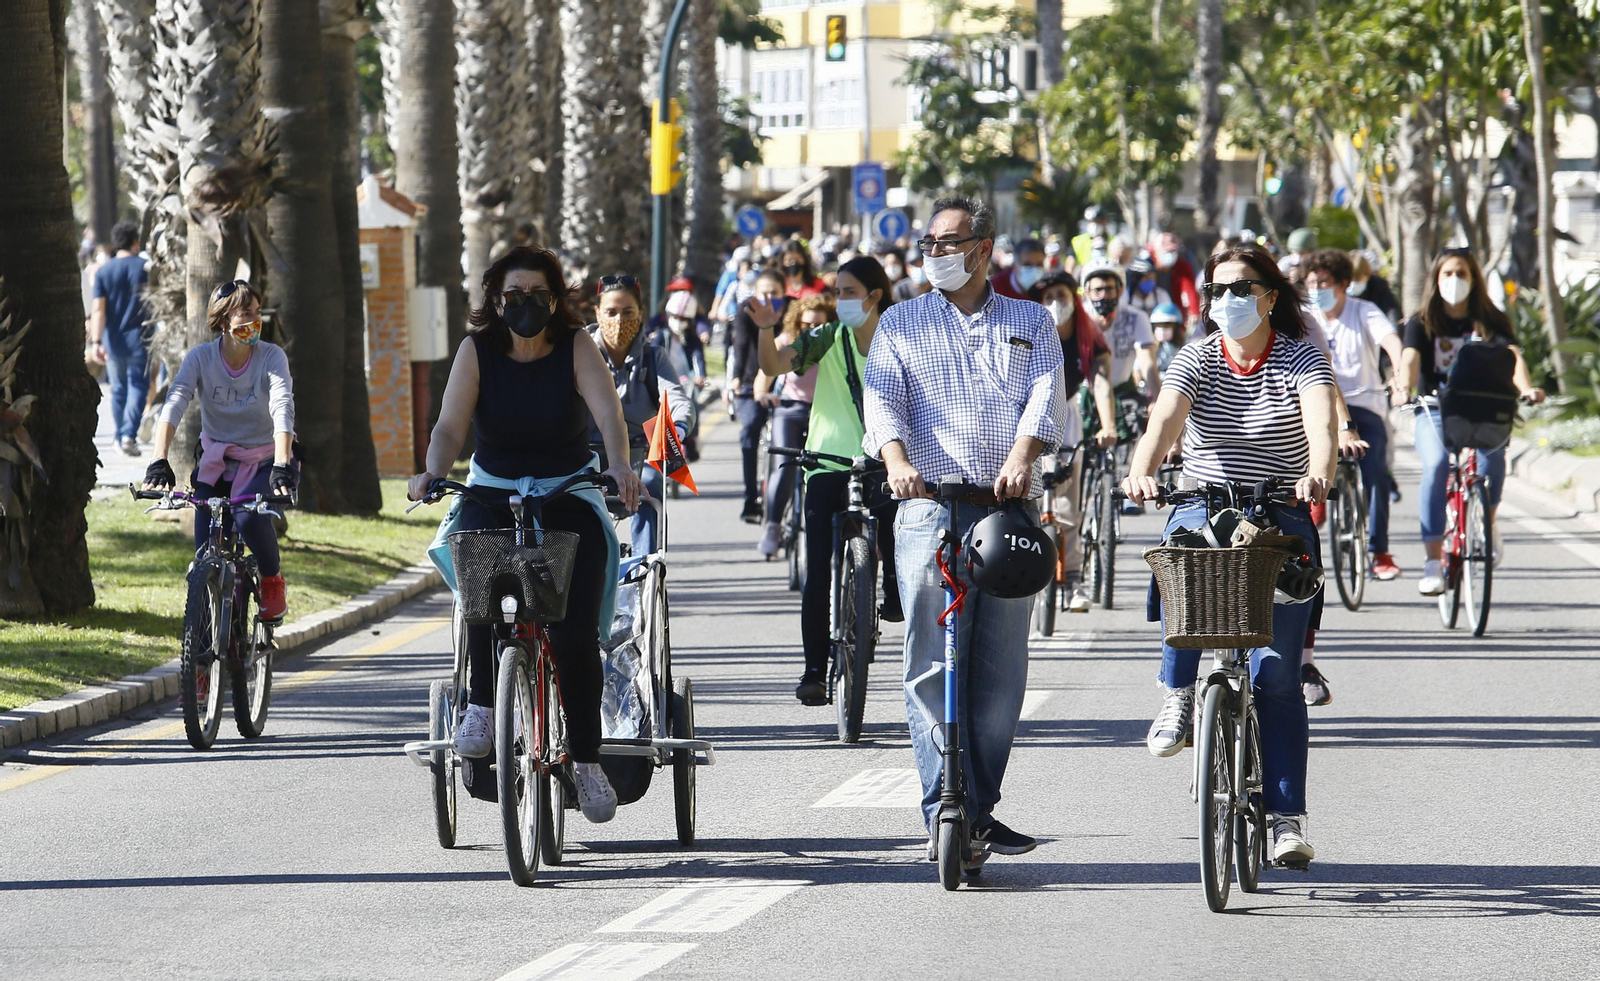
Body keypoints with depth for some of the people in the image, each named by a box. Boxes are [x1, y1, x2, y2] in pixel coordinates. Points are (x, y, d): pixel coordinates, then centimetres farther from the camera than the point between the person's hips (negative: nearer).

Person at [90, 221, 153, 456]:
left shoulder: (103, 272, 0)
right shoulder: (147, 267, -4)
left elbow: (98, 309, -7)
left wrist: (97, 342, -9)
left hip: (113, 339, 2)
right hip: (139, 339, -2)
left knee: (118, 388, 16)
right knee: (138, 386, 0)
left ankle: (120, 437, 22)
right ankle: (129, 434, -18)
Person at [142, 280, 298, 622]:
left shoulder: (272, 357, -15)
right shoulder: (201, 357, -13)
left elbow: (282, 410, -29)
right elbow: (173, 407, -25)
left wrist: (282, 465, -45)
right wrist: (159, 462, -40)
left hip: (263, 460, -2)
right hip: (216, 461, 2)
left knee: (248, 516, -32)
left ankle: (272, 579, -3)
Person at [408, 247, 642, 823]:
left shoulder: (576, 347, -8)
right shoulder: (477, 351, -5)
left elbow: (608, 413, -22)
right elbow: (450, 425, -15)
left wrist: (620, 466, -42)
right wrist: (434, 472, -37)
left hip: (569, 495, 0)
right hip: (492, 493, 0)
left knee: (575, 630, -17)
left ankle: (586, 759, -6)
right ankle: (481, 706, -20)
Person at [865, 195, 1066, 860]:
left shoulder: (1030, 323, 15)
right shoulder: (901, 325, 14)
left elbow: (1045, 395, -1)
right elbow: (882, 399, 0)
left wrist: (1021, 456, -22)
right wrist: (897, 459, -21)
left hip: (1010, 507, 1)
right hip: (930, 509, -1)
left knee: (1001, 668, 3)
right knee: (932, 667, -8)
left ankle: (981, 809, 13)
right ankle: (945, 811, -9)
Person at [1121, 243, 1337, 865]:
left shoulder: (1300, 361, -6)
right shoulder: (1196, 361, 0)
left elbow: (1321, 420, -25)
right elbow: (1164, 419, -19)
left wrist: (1318, 473, -48)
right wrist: (1142, 472, -40)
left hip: (1280, 519, -1)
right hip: (1203, 509, 1)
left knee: (1276, 677, -7)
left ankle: (1286, 816, -4)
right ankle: (1178, 693, -19)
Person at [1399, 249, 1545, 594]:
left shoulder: (1492, 322, 6)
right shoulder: (1421, 324, 5)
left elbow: (1512, 356, -12)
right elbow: (1410, 359, -14)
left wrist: (1526, 388, -33)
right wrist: (1405, 389, -37)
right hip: (1434, 412, 0)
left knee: (1492, 451, -34)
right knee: (1436, 464, -31)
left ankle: (1487, 522, -5)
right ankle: (1432, 562, -28)